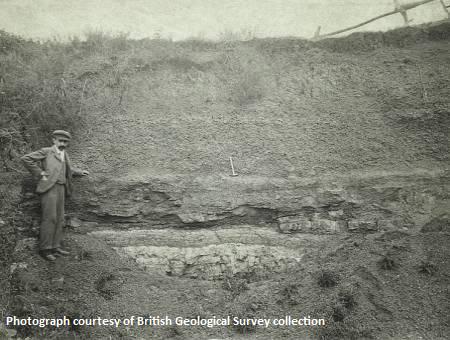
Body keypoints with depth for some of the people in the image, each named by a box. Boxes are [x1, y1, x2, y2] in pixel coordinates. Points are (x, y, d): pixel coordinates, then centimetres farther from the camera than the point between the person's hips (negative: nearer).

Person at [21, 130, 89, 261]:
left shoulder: (64, 155, 21)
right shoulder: (46, 152, 1)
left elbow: (68, 170, 38)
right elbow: (26, 159, -5)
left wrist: (79, 172, 21)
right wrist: (39, 173, -7)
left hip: (61, 189, 7)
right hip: (49, 188, -7)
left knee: (59, 219, 7)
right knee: (49, 218, -11)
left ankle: (55, 246, 13)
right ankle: (45, 249, -7)